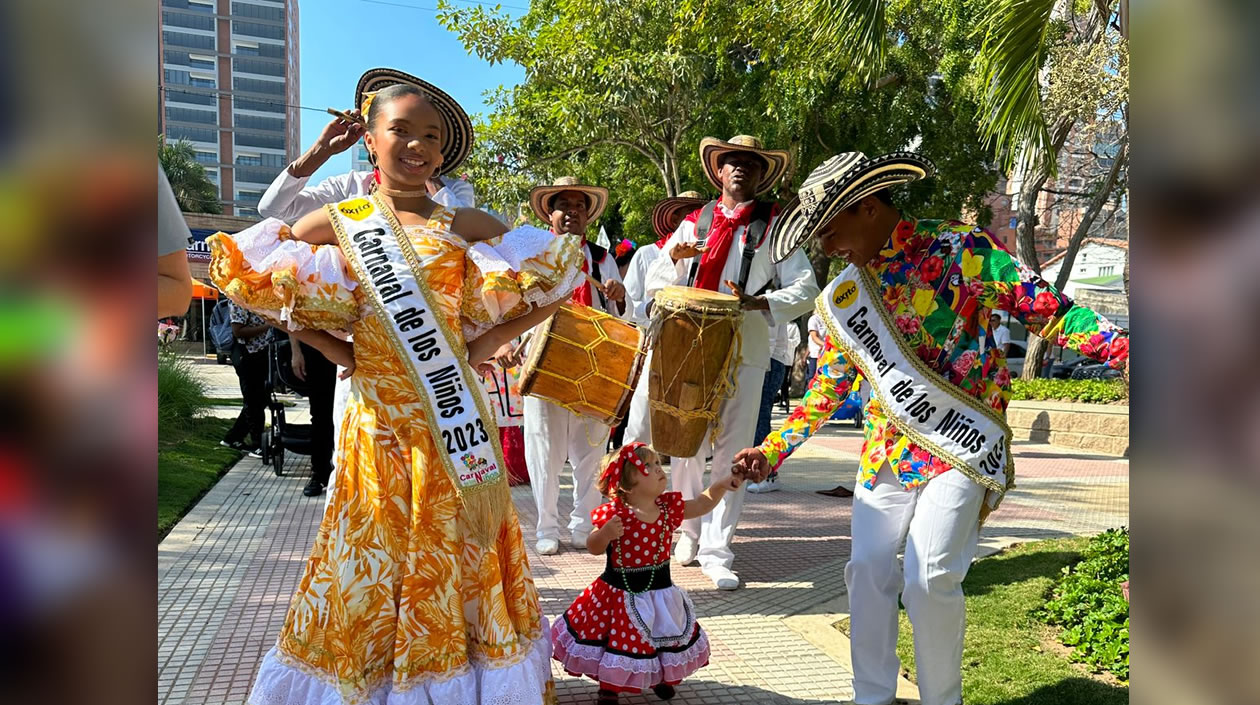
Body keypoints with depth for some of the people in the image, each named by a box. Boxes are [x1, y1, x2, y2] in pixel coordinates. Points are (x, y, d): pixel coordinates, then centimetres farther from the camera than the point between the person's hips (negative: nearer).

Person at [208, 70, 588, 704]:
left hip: (456, 426, 1)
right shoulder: (339, 223, 4)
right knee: (375, 564, 7)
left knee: (458, 563, 8)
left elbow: (558, 278, 5)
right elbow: (241, 274, 8)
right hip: (380, 426, 0)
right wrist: (334, 349, 1)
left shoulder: (465, 226, 3)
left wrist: (486, 344, -2)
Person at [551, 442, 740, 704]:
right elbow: (593, 549, -17)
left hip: (660, 593, 5)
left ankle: (658, 676, 50)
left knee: (662, 639, 21)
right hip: (620, 594, -5)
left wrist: (720, 486, -7)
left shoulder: (669, 506, -6)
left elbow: (702, 504, 8)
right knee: (619, 641, 9)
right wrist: (605, 534, -37)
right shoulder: (614, 513, -23)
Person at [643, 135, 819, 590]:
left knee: (731, 453, -2)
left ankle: (716, 552, 5)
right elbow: (657, 282, 15)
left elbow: (806, 288, -2)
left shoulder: (773, 227, 6)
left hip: (745, 352, -2)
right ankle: (687, 534, 24)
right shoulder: (694, 223, 14)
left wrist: (759, 302, -19)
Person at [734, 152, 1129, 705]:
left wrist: (1119, 345, -25)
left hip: (960, 446, -5)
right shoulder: (843, 296, 7)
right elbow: (826, 389, 14)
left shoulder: (961, 250, -8)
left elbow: (1049, 311, -9)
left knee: (929, 577, -13)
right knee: (867, 570, 1)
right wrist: (772, 450, 10)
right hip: (887, 452, 5)